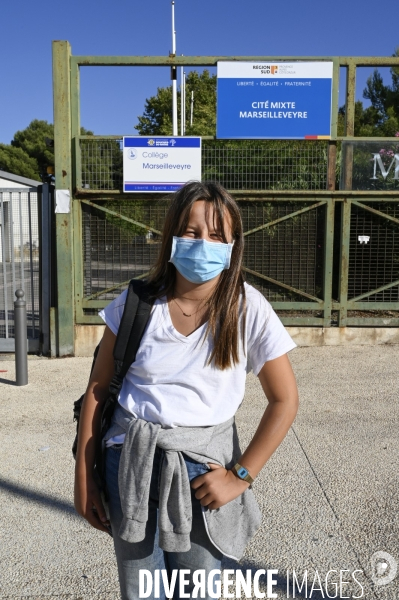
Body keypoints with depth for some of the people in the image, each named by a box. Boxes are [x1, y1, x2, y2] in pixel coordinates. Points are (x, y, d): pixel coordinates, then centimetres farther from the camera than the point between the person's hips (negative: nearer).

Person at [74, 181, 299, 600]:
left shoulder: (248, 310, -12)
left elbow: (284, 400, -6)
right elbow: (97, 390, -1)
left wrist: (239, 476, -9)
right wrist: (83, 478, 0)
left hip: (202, 467, -1)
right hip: (131, 462, 1)